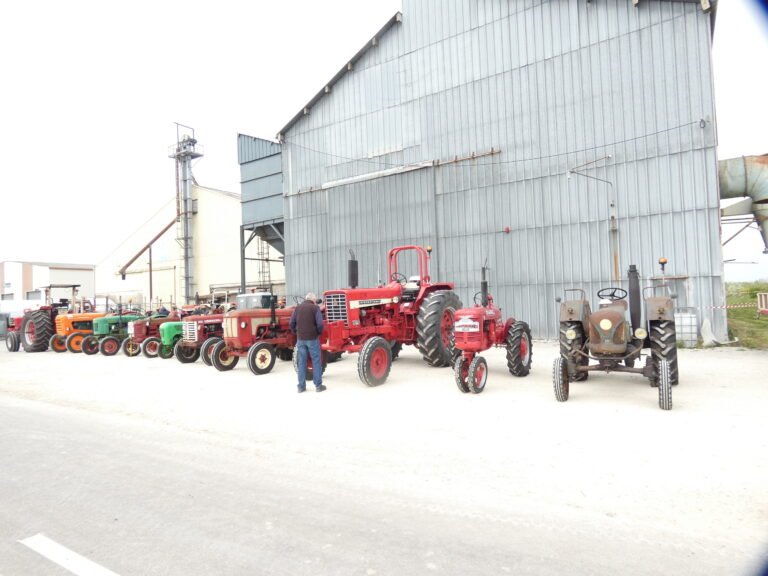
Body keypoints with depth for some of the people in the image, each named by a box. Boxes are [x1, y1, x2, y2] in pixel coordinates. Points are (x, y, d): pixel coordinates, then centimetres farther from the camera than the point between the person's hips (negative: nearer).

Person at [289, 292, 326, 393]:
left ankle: (301, 386, 10)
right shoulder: (315, 307, -4)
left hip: (300, 338, 4)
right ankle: (318, 385, 7)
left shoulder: (297, 308, 9)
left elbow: (292, 323, 5)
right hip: (312, 338, -4)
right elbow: (320, 323, -13)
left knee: (301, 362, 8)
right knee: (316, 361, 5)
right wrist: (319, 332, 4)